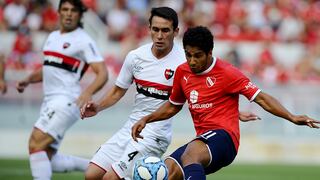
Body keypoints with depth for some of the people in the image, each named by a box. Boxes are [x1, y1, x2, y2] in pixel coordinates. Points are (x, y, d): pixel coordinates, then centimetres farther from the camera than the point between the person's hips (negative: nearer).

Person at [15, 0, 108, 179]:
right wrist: (28, 80, 12)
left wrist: (88, 92, -32)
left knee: (36, 144, -20)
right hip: (50, 101, 9)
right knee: (47, 160, 7)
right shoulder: (53, 37, 17)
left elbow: (102, 73, -15)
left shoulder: (84, 41, -7)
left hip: (66, 100, -9)